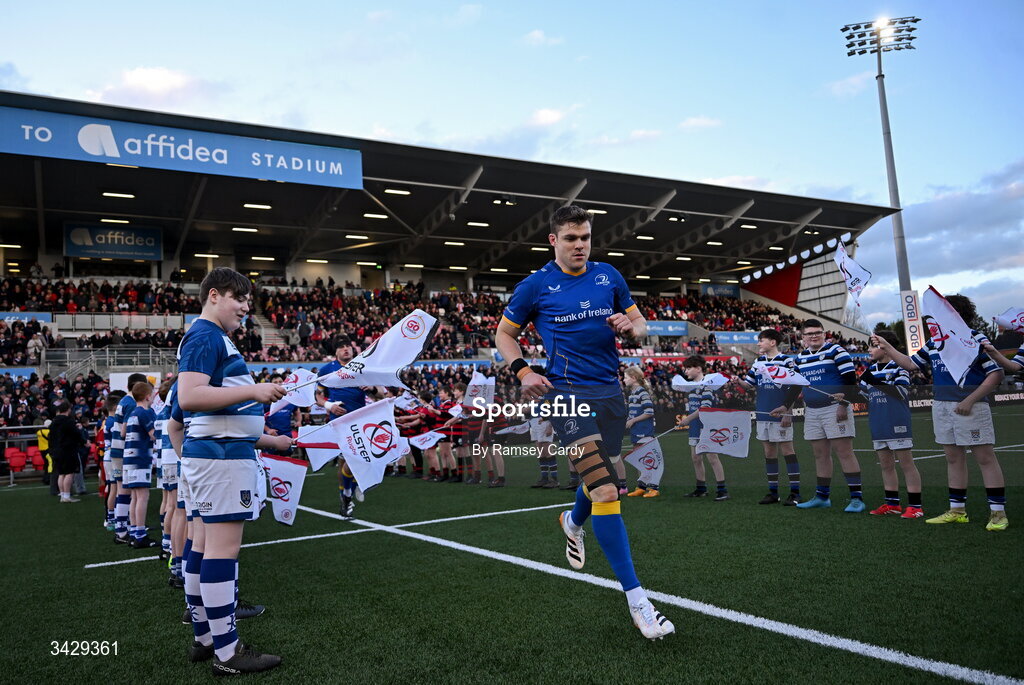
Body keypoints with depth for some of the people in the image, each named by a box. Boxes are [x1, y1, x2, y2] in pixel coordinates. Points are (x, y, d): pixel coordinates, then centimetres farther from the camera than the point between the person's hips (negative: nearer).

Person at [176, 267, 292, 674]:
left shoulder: (214, 339, 21)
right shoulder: (205, 336, -11)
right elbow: (188, 397, -24)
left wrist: (263, 439, 26)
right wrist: (252, 390, -24)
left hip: (219, 452, 11)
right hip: (221, 455, -11)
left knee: (205, 543, 13)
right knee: (224, 547, -8)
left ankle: (204, 639, 22)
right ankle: (226, 652, -3)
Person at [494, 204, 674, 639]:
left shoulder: (609, 277, 10)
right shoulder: (535, 286, 1)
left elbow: (640, 325, 17)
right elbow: (503, 334, 10)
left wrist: (629, 328, -7)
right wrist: (523, 371, -8)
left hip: (609, 391, 5)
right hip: (566, 391, -5)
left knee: (604, 481, 18)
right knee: (605, 489, -18)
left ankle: (573, 522, 54)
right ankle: (635, 598, -15)